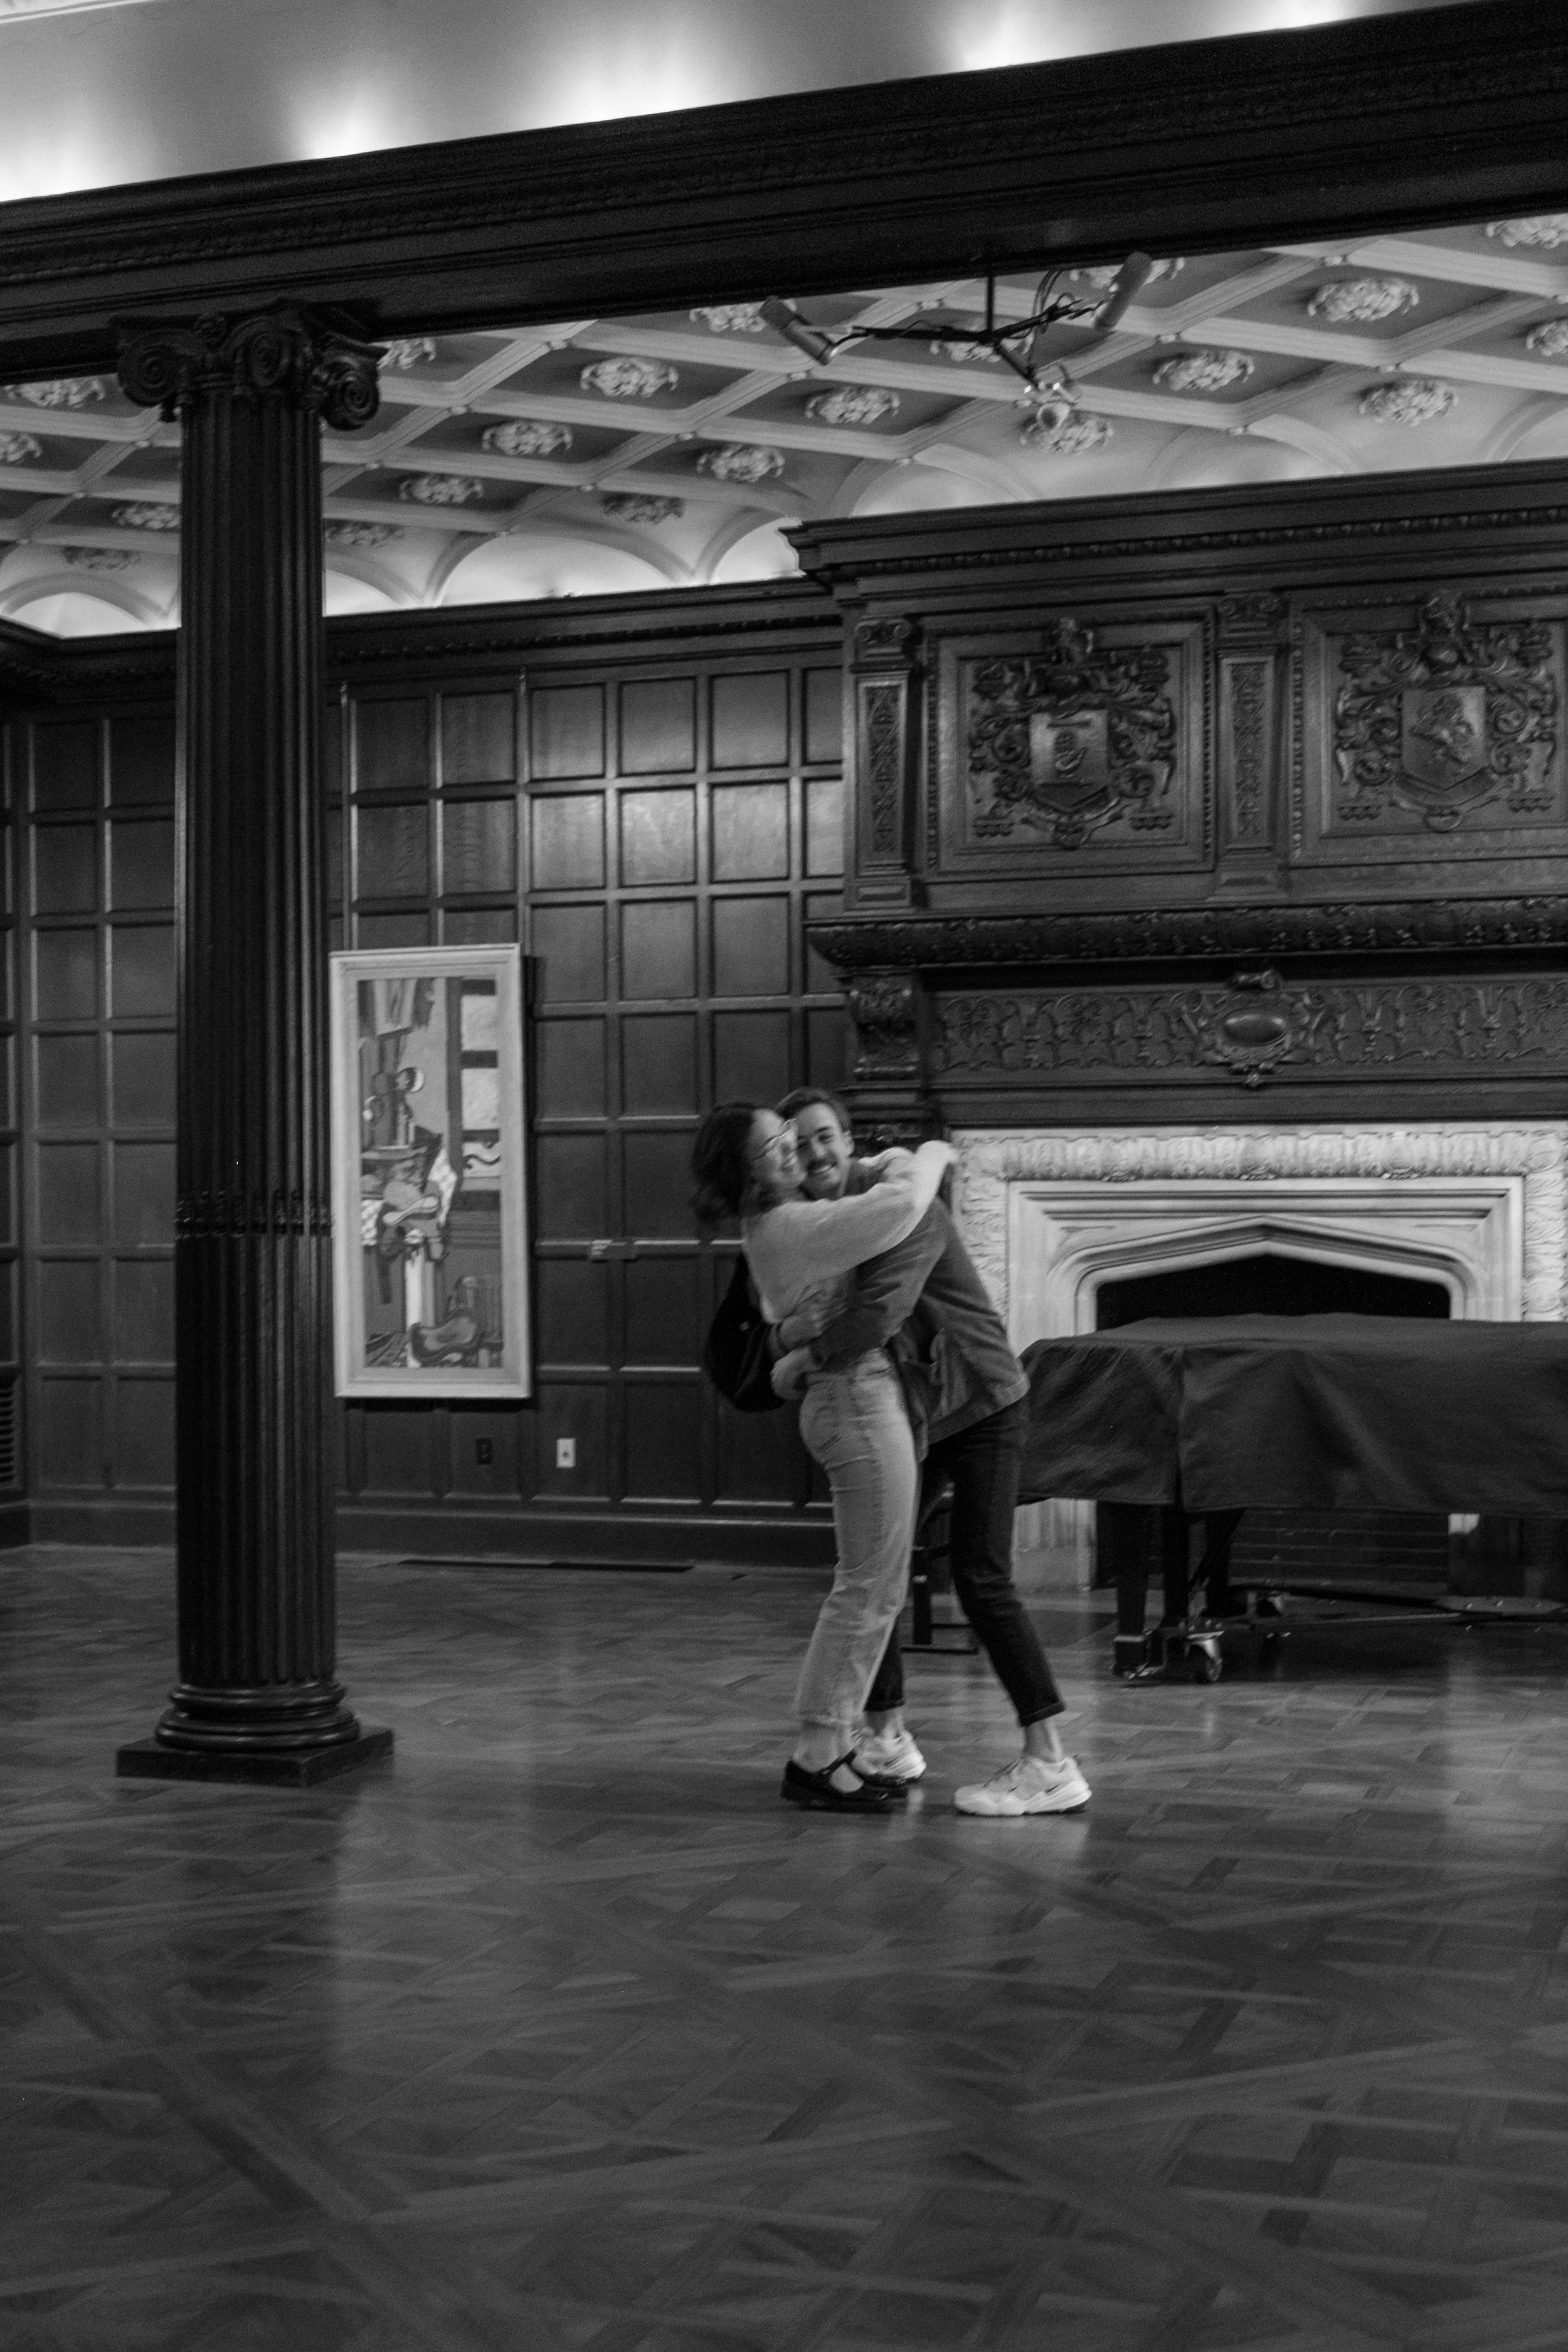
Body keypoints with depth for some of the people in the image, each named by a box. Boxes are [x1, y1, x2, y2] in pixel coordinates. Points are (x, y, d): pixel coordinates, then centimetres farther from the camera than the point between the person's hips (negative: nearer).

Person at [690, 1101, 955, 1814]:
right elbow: (899, 1208, -28)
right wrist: (931, 1158, -7)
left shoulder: (780, 1217, 13)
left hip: (857, 1400, 10)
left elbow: (856, 1186, 31)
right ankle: (815, 1758, -1)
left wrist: (896, 1164, 10)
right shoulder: (791, 1228, -17)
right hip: (858, 1399, -10)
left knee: (868, 1587, 13)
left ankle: (833, 1744, 18)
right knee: (871, 1587, -6)